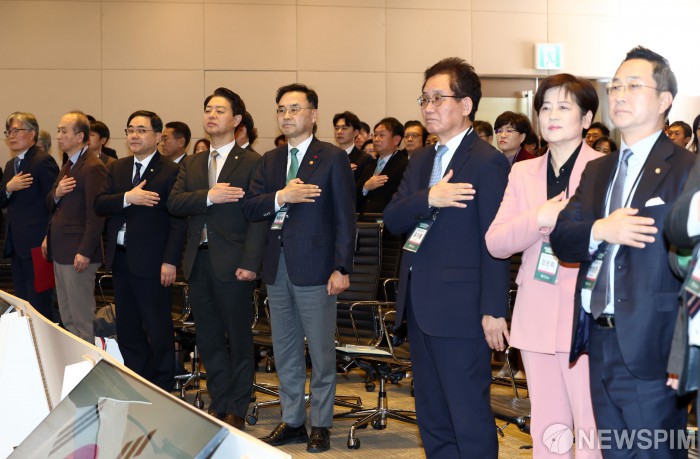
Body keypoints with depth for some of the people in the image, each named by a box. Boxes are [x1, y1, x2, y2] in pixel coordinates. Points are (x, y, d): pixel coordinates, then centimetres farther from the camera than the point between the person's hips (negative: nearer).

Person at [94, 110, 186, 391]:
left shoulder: (171, 171, -8)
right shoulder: (117, 168, 12)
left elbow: (178, 221, -12)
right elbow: (99, 205, 0)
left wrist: (170, 261, -18)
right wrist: (127, 198, -18)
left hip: (150, 262, -6)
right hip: (120, 259, 6)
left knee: (158, 328, 2)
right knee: (127, 327, 13)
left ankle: (162, 388, 15)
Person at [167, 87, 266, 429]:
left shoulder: (252, 163, -4)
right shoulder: (191, 165, 15)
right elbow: (174, 203, 1)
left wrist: (250, 263, -19)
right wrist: (208, 196, -16)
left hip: (232, 263, -5)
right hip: (199, 261, 6)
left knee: (238, 339, 3)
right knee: (208, 338, 11)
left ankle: (237, 410, 14)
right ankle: (219, 404, 22)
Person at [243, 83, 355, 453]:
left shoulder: (333, 158, -3)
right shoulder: (270, 160, 13)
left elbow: (345, 218, -7)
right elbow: (250, 208, 5)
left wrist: (341, 268, -13)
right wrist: (280, 197, -14)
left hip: (315, 266, -6)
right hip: (277, 266, 6)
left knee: (321, 352, 2)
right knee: (284, 350, 13)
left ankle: (321, 425, 13)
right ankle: (292, 421, 23)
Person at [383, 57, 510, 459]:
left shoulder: (487, 162, -11)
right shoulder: (422, 160, 14)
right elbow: (392, 221, 3)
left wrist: (494, 310, -18)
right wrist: (427, 199, -16)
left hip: (461, 308, -8)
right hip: (420, 305, 9)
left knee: (469, 417, -1)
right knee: (431, 415, 16)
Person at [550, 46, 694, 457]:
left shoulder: (684, 169, -8)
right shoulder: (597, 170, 16)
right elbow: (561, 239, 6)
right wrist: (599, 231, -16)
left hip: (649, 347, -7)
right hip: (600, 343, 7)